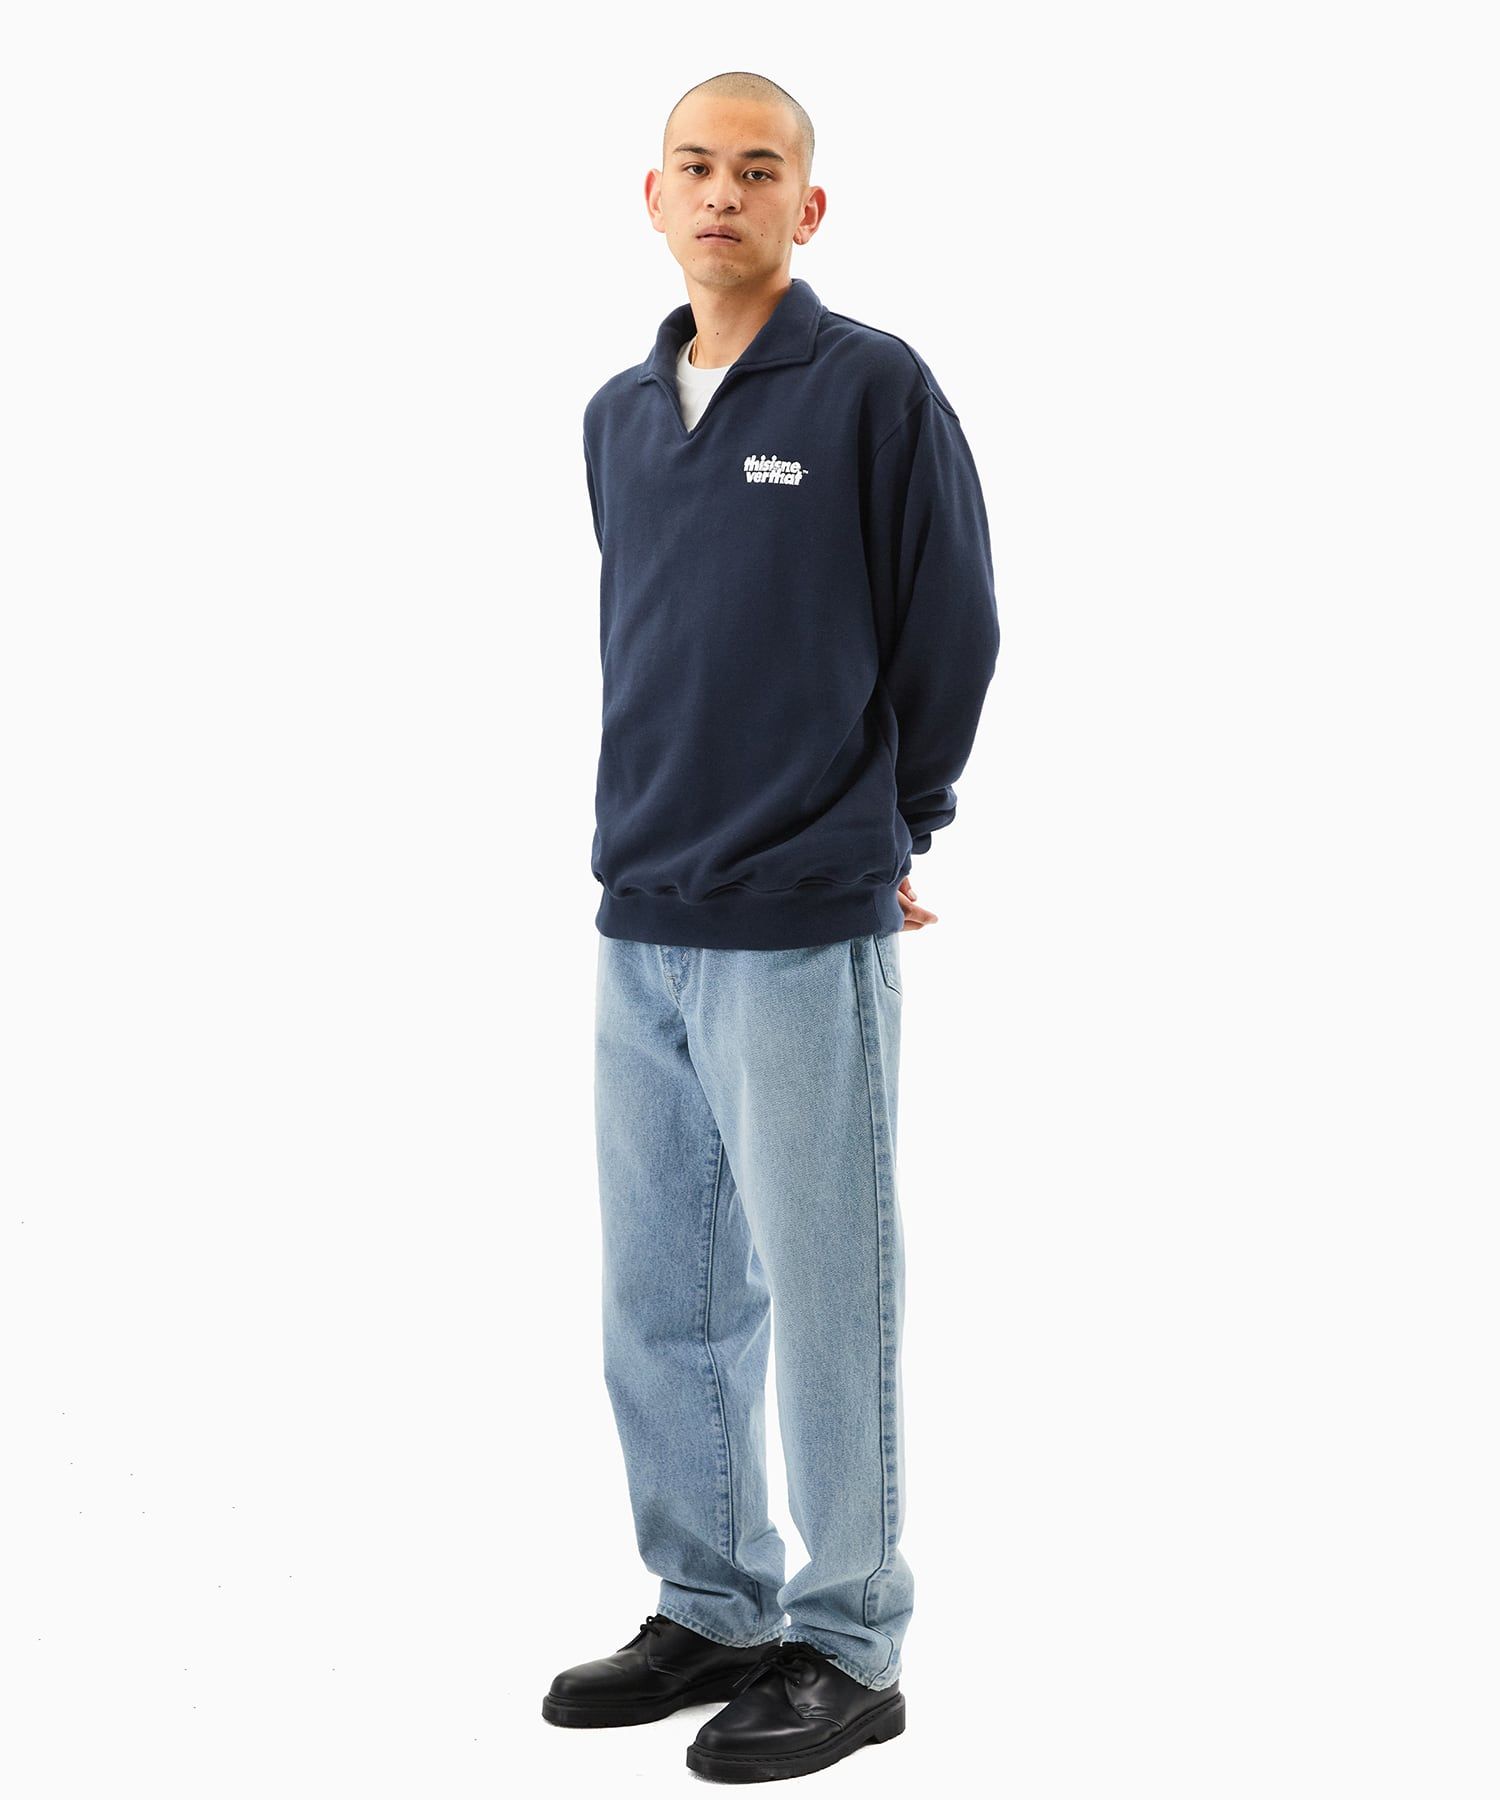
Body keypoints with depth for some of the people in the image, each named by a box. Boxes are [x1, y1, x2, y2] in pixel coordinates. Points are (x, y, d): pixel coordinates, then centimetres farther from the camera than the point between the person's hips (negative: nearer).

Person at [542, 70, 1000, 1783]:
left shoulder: (875, 388, -6)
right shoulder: (618, 416, 13)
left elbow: (951, 633, -2)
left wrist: (878, 831, 7)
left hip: (804, 937, -6)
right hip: (638, 931, 6)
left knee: (824, 1300, 1)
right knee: (660, 1300, 13)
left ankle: (847, 1647, 13)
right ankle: (710, 1608, 27)